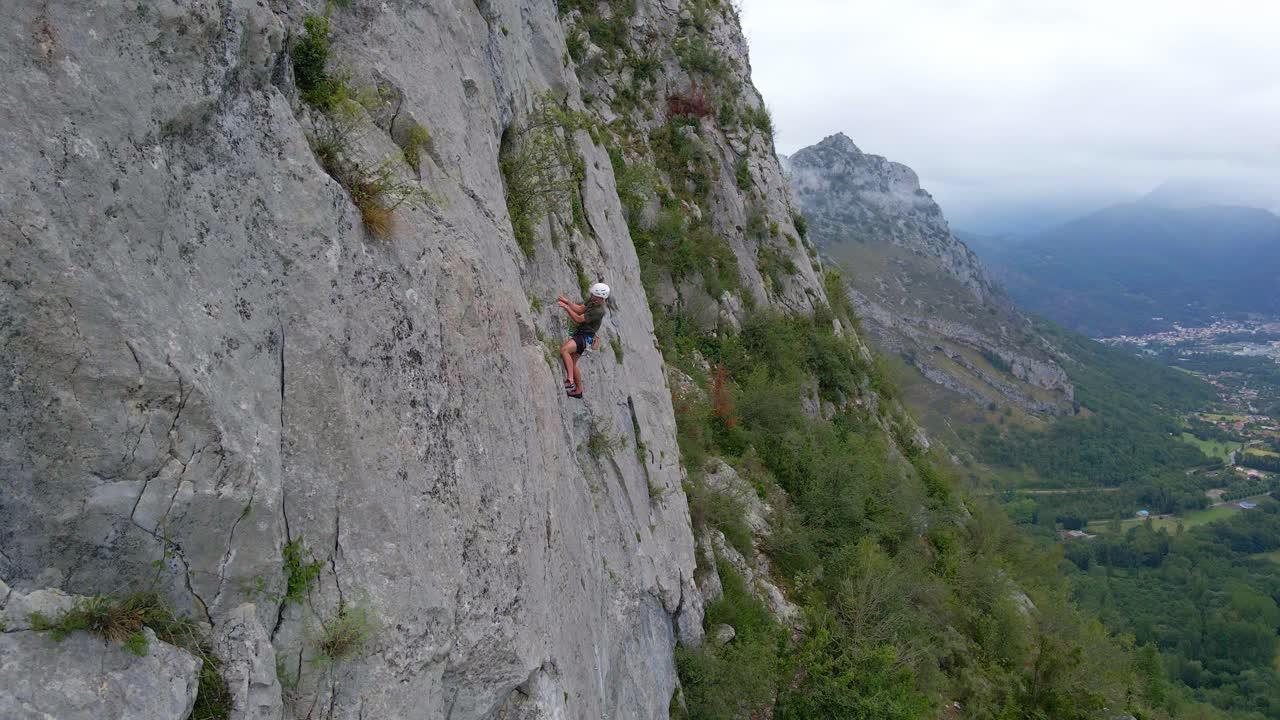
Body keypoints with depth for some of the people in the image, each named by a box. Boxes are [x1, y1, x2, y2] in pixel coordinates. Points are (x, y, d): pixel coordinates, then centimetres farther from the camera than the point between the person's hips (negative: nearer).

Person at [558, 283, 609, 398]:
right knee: (572, 364, 17)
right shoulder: (592, 300, 2)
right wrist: (567, 301, -6)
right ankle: (578, 391, 30)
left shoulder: (599, 311, -24)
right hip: (580, 334, 10)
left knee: (564, 349, -32)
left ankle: (570, 380, -33)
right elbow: (580, 309, 7)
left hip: (585, 337, -10)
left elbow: (578, 319, -21)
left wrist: (566, 307, -17)